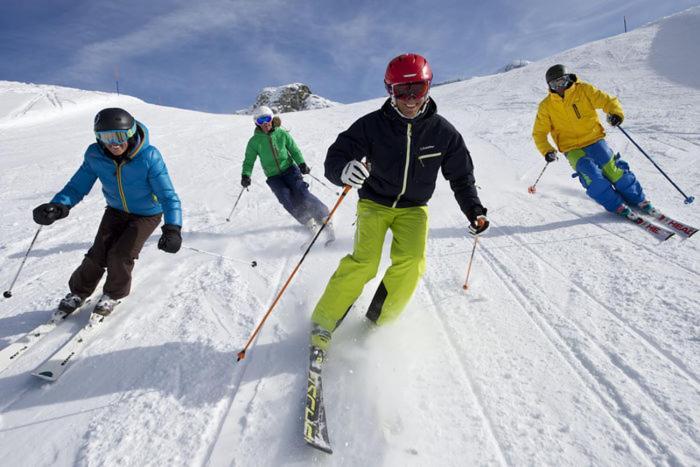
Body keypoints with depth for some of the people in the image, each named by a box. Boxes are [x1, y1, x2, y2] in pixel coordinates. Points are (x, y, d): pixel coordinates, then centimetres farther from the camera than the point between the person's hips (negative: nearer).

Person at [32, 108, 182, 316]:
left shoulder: (149, 158, -31)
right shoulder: (95, 156, -19)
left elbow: (168, 195, -32)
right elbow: (78, 185, -10)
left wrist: (172, 228, -46)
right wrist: (59, 205, -32)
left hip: (147, 214, -3)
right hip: (116, 210, 4)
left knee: (120, 255, -14)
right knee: (98, 254, -3)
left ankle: (114, 294, 17)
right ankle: (79, 292, 27)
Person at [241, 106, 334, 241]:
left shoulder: (281, 133, -2)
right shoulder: (254, 141, -2)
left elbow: (294, 149, 6)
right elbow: (249, 161, 4)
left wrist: (301, 164, -7)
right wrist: (245, 175, -12)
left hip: (289, 169, -1)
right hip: (273, 177, 1)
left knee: (301, 193, -20)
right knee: (287, 199, -19)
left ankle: (323, 218, -17)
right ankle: (308, 221, -6)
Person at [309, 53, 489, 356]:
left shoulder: (443, 132, -9)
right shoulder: (372, 125, -16)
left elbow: (461, 175, 3)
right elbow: (334, 158, -20)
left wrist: (474, 210, -8)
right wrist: (344, 170, -44)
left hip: (414, 208, 2)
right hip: (375, 202, -2)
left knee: (411, 261, -22)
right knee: (364, 261, -21)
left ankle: (378, 324, 0)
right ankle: (323, 324, -2)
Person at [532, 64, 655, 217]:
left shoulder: (583, 90, -2)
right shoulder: (546, 106, -2)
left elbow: (607, 100, -2)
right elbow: (539, 133, 2)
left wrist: (615, 112, -24)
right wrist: (547, 151, -14)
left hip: (594, 140, 1)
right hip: (572, 148, -1)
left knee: (614, 170, -6)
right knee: (591, 174, -21)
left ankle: (638, 200, 13)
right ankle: (616, 205, -8)